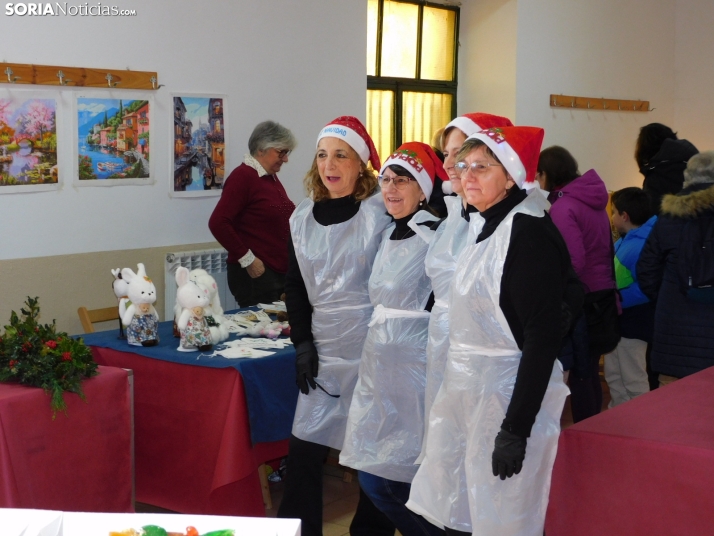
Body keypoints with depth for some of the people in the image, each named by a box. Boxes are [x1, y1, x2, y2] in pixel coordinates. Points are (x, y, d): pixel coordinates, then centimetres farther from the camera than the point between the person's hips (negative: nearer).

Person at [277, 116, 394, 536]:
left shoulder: (381, 212, -8)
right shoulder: (302, 217, 8)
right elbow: (295, 285, 13)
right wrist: (302, 342, 5)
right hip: (324, 348, 4)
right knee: (305, 449, 4)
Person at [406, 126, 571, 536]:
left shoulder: (528, 231, -16)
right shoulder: (484, 227, 10)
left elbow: (543, 338, -20)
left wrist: (517, 429, -22)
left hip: (508, 395, -8)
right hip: (466, 393, 8)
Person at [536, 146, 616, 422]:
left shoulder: (562, 207, -15)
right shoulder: (593, 200, 10)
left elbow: (574, 262, -22)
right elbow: (604, 250, 13)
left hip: (580, 298, -8)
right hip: (603, 294, 8)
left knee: (578, 374, 0)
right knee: (589, 371, 16)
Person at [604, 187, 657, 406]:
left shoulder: (641, 246, -25)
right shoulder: (624, 242, 6)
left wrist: (618, 299, -29)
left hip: (632, 323, -10)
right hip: (617, 321, 10)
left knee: (633, 380, 3)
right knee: (614, 376, 20)